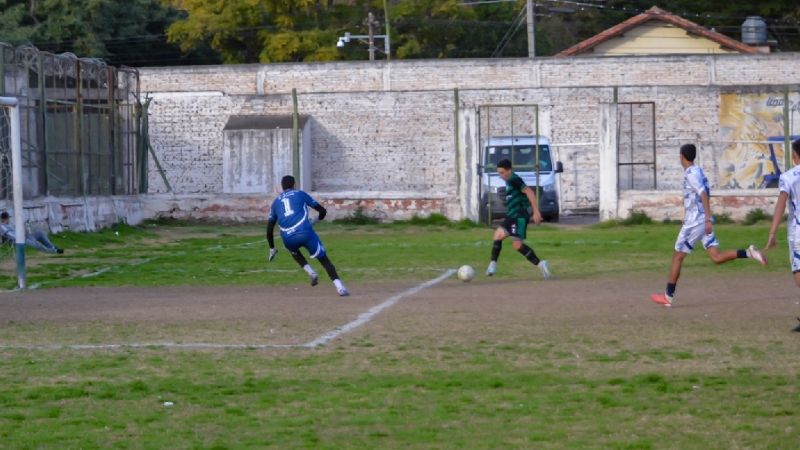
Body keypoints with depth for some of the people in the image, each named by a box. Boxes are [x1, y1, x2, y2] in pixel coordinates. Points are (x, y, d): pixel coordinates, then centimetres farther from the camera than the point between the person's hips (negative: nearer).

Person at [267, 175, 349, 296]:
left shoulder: (275, 202, 24)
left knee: (294, 251, 37)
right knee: (324, 259, 4)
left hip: (288, 239, 2)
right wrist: (320, 216, 42)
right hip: (306, 233, -2)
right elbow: (322, 211, 19)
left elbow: (269, 228, 19)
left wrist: (272, 248, 27)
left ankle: (309, 271, 13)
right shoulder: (300, 194, 18)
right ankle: (339, 286, -14)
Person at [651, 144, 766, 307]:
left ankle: (668, 296, 6)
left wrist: (708, 219, -29)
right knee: (716, 257, 0)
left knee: (677, 257, 2)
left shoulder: (691, 174, -12)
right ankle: (749, 253, -17)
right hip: (703, 220, 8)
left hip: (694, 222, -8)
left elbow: (704, 195, -23)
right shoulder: (698, 171, 17)